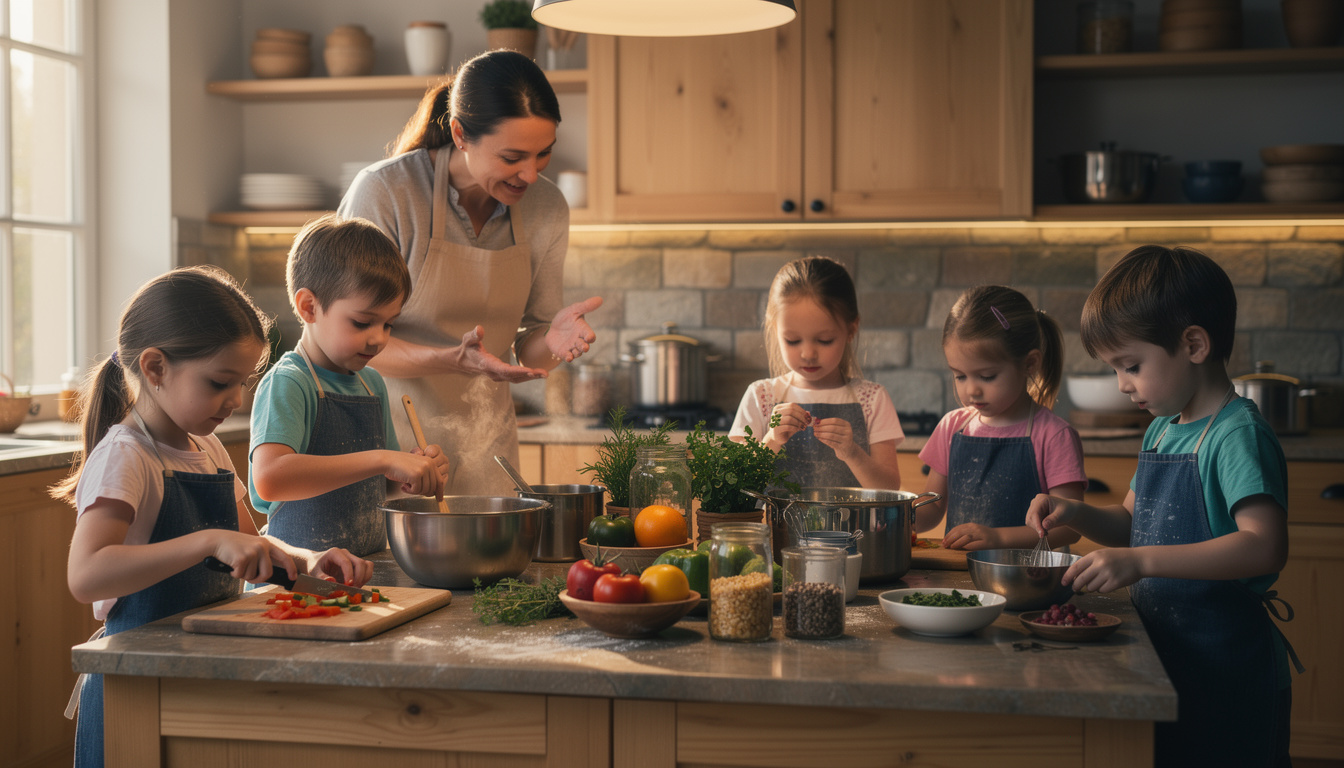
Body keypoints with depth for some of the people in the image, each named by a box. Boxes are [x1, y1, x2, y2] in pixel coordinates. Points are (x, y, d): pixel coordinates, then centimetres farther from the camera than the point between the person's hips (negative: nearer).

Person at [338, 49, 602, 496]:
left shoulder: (547, 209, -3)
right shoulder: (384, 191, -16)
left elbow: (528, 353, 5)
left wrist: (552, 340, -19)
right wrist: (451, 360, -29)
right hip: (389, 438, -4)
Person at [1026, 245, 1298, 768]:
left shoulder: (1238, 435, -18)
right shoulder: (1162, 431, 10)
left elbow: (1265, 546, -30)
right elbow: (1134, 524, 22)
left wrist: (1141, 562, -35)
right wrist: (1075, 514, 2)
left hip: (1224, 669, -8)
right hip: (1162, 656, 8)